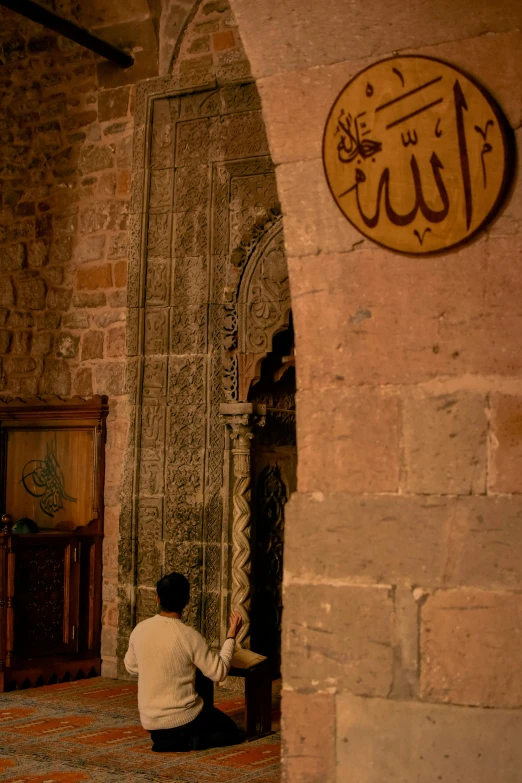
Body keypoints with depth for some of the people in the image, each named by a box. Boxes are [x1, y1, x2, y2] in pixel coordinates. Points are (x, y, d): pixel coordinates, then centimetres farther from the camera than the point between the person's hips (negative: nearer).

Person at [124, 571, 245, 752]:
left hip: (149, 721, 7)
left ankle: (165, 738, 12)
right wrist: (231, 636, -4)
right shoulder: (189, 636, -20)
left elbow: (131, 667, 10)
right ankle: (182, 742, -3)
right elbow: (219, 673, -12)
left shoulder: (140, 630, -6)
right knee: (233, 733, 15)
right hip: (182, 718, -6)